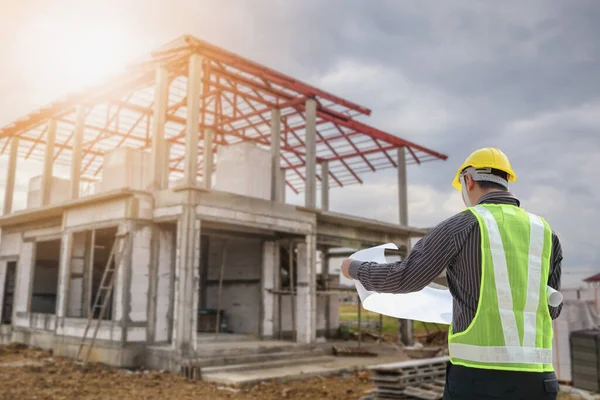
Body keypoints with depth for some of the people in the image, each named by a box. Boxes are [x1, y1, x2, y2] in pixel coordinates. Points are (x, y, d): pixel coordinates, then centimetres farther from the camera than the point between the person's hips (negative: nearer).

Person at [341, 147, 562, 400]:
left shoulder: (461, 226, -4)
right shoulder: (545, 233, 10)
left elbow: (402, 278, 1)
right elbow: (551, 309, 18)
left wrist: (354, 269, 18)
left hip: (478, 375, -4)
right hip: (535, 379, 5)